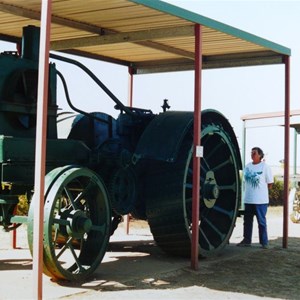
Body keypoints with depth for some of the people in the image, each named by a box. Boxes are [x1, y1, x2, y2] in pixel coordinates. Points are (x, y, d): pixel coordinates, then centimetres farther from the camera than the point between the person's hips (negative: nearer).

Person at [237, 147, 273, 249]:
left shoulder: (265, 166, -6)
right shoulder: (247, 166, 9)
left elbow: (269, 184, -2)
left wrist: (260, 190, 0)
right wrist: (249, 190, 7)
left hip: (261, 200, -5)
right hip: (248, 199, 5)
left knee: (261, 221, 0)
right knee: (247, 220, 10)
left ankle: (264, 242, 7)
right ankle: (247, 240, 19)